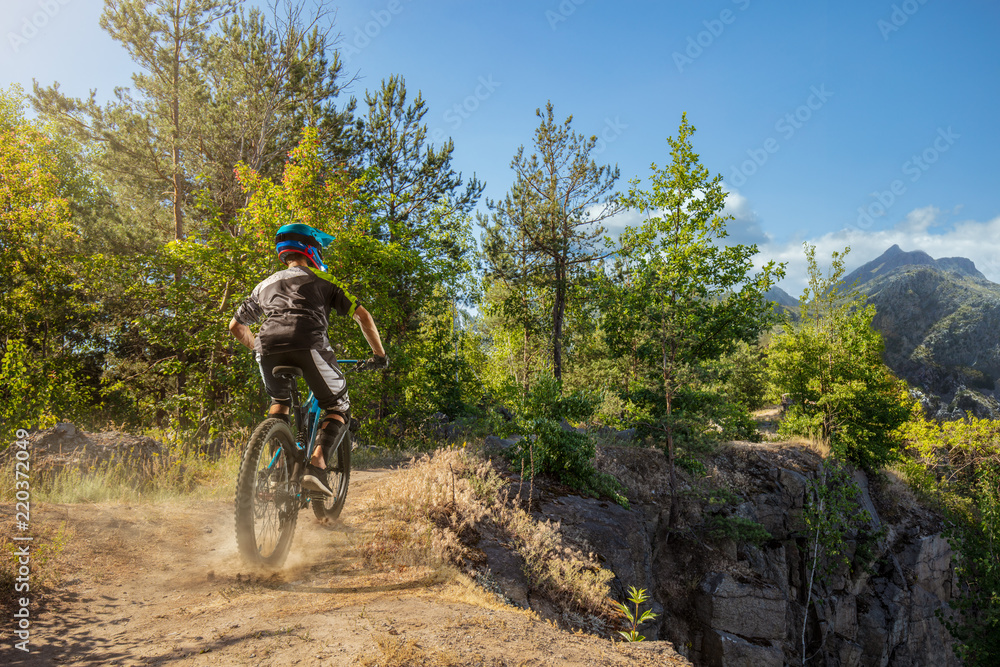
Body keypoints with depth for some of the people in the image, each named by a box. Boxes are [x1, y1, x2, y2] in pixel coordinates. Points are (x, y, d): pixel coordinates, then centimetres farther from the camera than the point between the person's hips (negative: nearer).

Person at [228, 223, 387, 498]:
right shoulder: (322, 280, 24)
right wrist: (379, 355, 27)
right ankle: (317, 464, -9)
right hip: (308, 345, -4)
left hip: (268, 348, 4)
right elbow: (362, 316, 17)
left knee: (279, 402, 31)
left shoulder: (265, 284, 34)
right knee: (339, 408, 13)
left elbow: (236, 325, 41)